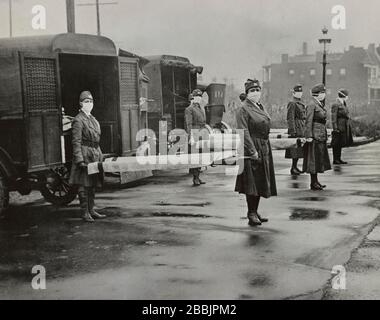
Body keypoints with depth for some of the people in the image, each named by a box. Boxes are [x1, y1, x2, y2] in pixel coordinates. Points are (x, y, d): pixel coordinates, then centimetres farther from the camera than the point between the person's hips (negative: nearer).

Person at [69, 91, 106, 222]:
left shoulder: (93, 119, 16)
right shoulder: (78, 120, -10)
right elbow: (76, 142, -14)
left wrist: (100, 155, 19)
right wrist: (79, 160, -20)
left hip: (95, 154, 8)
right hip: (85, 154, -8)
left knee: (92, 184, 12)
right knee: (84, 185, -4)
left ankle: (91, 210, 20)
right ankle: (85, 213, 2)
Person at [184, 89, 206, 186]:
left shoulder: (201, 109, 19)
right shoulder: (189, 109, -6)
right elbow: (189, 124, -14)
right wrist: (191, 138, -22)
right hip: (194, 135, -8)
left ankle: (197, 177, 13)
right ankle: (195, 178, -5)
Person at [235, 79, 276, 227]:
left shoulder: (261, 107, 15)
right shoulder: (244, 109, -11)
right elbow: (244, 132, -17)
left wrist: (266, 148, 15)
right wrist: (252, 151, -22)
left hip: (264, 149, 9)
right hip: (251, 149, -9)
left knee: (260, 181, 13)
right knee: (251, 181, -5)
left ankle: (255, 211, 23)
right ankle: (251, 214, 2)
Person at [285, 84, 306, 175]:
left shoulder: (302, 103, 17)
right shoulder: (292, 104, -10)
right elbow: (290, 118, -15)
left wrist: (305, 129, 19)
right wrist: (292, 131, -19)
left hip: (302, 129, 9)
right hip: (296, 128, -9)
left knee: (299, 149, 12)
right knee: (295, 149, -8)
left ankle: (295, 166, 20)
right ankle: (293, 168, -3)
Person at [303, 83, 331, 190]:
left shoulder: (320, 105, 15)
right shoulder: (311, 105, -13)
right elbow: (308, 122, -18)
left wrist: (325, 135, 18)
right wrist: (309, 136, -22)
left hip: (321, 136, 10)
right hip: (315, 135, -10)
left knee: (319, 158, 13)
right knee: (314, 158, -4)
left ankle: (315, 181, 21)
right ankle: (313, 183, 1)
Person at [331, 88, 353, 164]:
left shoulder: (344, 104, 15)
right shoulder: (335, 105, -12)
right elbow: (333, 118, -15)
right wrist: (335, 128, -19)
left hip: (344, 128, 9)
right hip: (339, 128, -9)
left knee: (340, 143, 13)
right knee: (336, 144, -3)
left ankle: (338, 159, 19)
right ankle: (335, 159, 1)